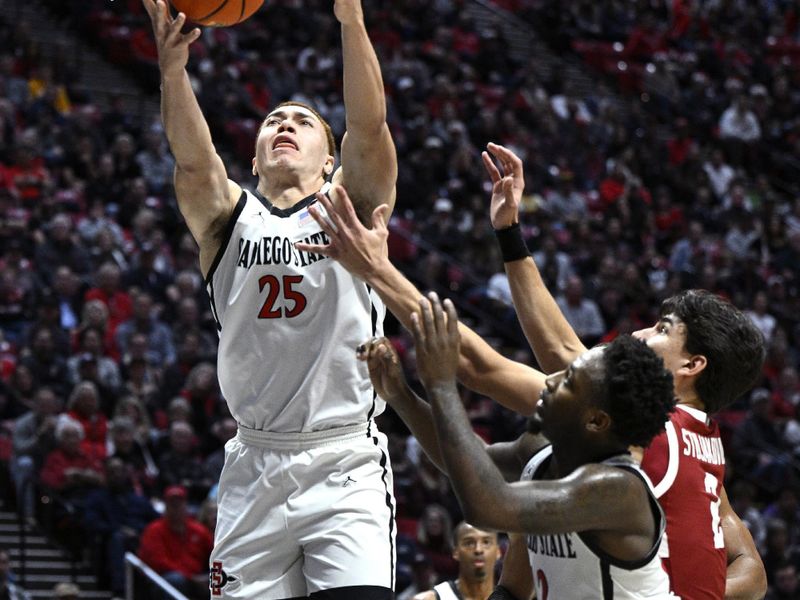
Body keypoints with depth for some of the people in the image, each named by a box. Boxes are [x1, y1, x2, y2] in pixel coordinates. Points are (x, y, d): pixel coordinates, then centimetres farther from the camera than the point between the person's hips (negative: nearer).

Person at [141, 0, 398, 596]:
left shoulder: (351, 207, 9)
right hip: (255, 466, 2)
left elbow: (369, 129, -9)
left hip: (345, 463, -2)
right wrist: (173, 71, -28)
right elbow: (193, 160, -9)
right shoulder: (228, 216, 11)